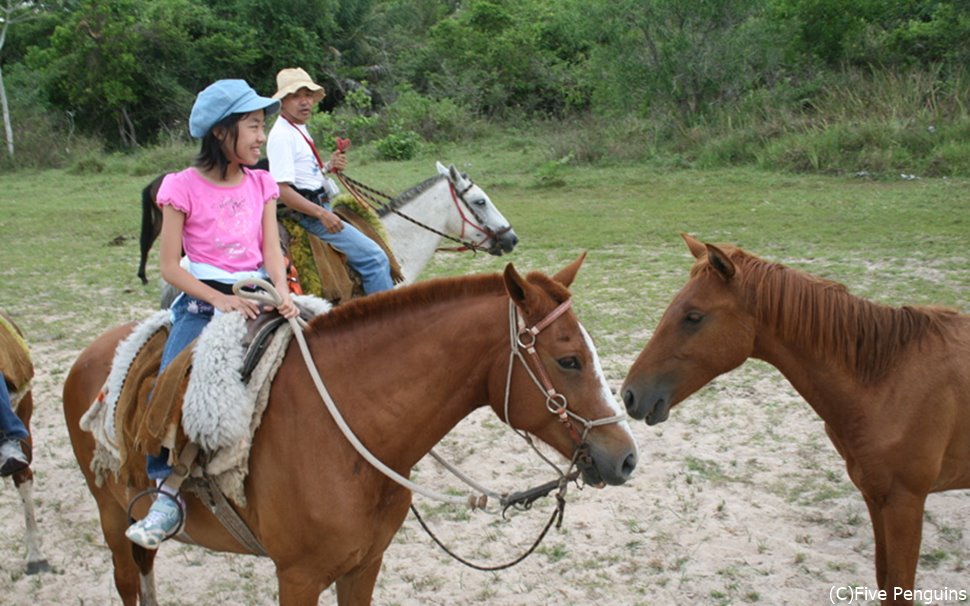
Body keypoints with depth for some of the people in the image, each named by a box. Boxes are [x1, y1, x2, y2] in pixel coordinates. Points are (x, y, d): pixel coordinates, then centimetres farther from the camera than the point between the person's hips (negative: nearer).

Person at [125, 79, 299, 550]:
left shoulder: (262, 184, 10)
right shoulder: (183, 187, -3)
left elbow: (272, 250, 3)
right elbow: (169, 266, -5)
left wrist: (281, 291, -17)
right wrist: (219, 299, -17)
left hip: (256, 296, 4)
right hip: (201, 301, -3)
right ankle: (169, 486, -16)